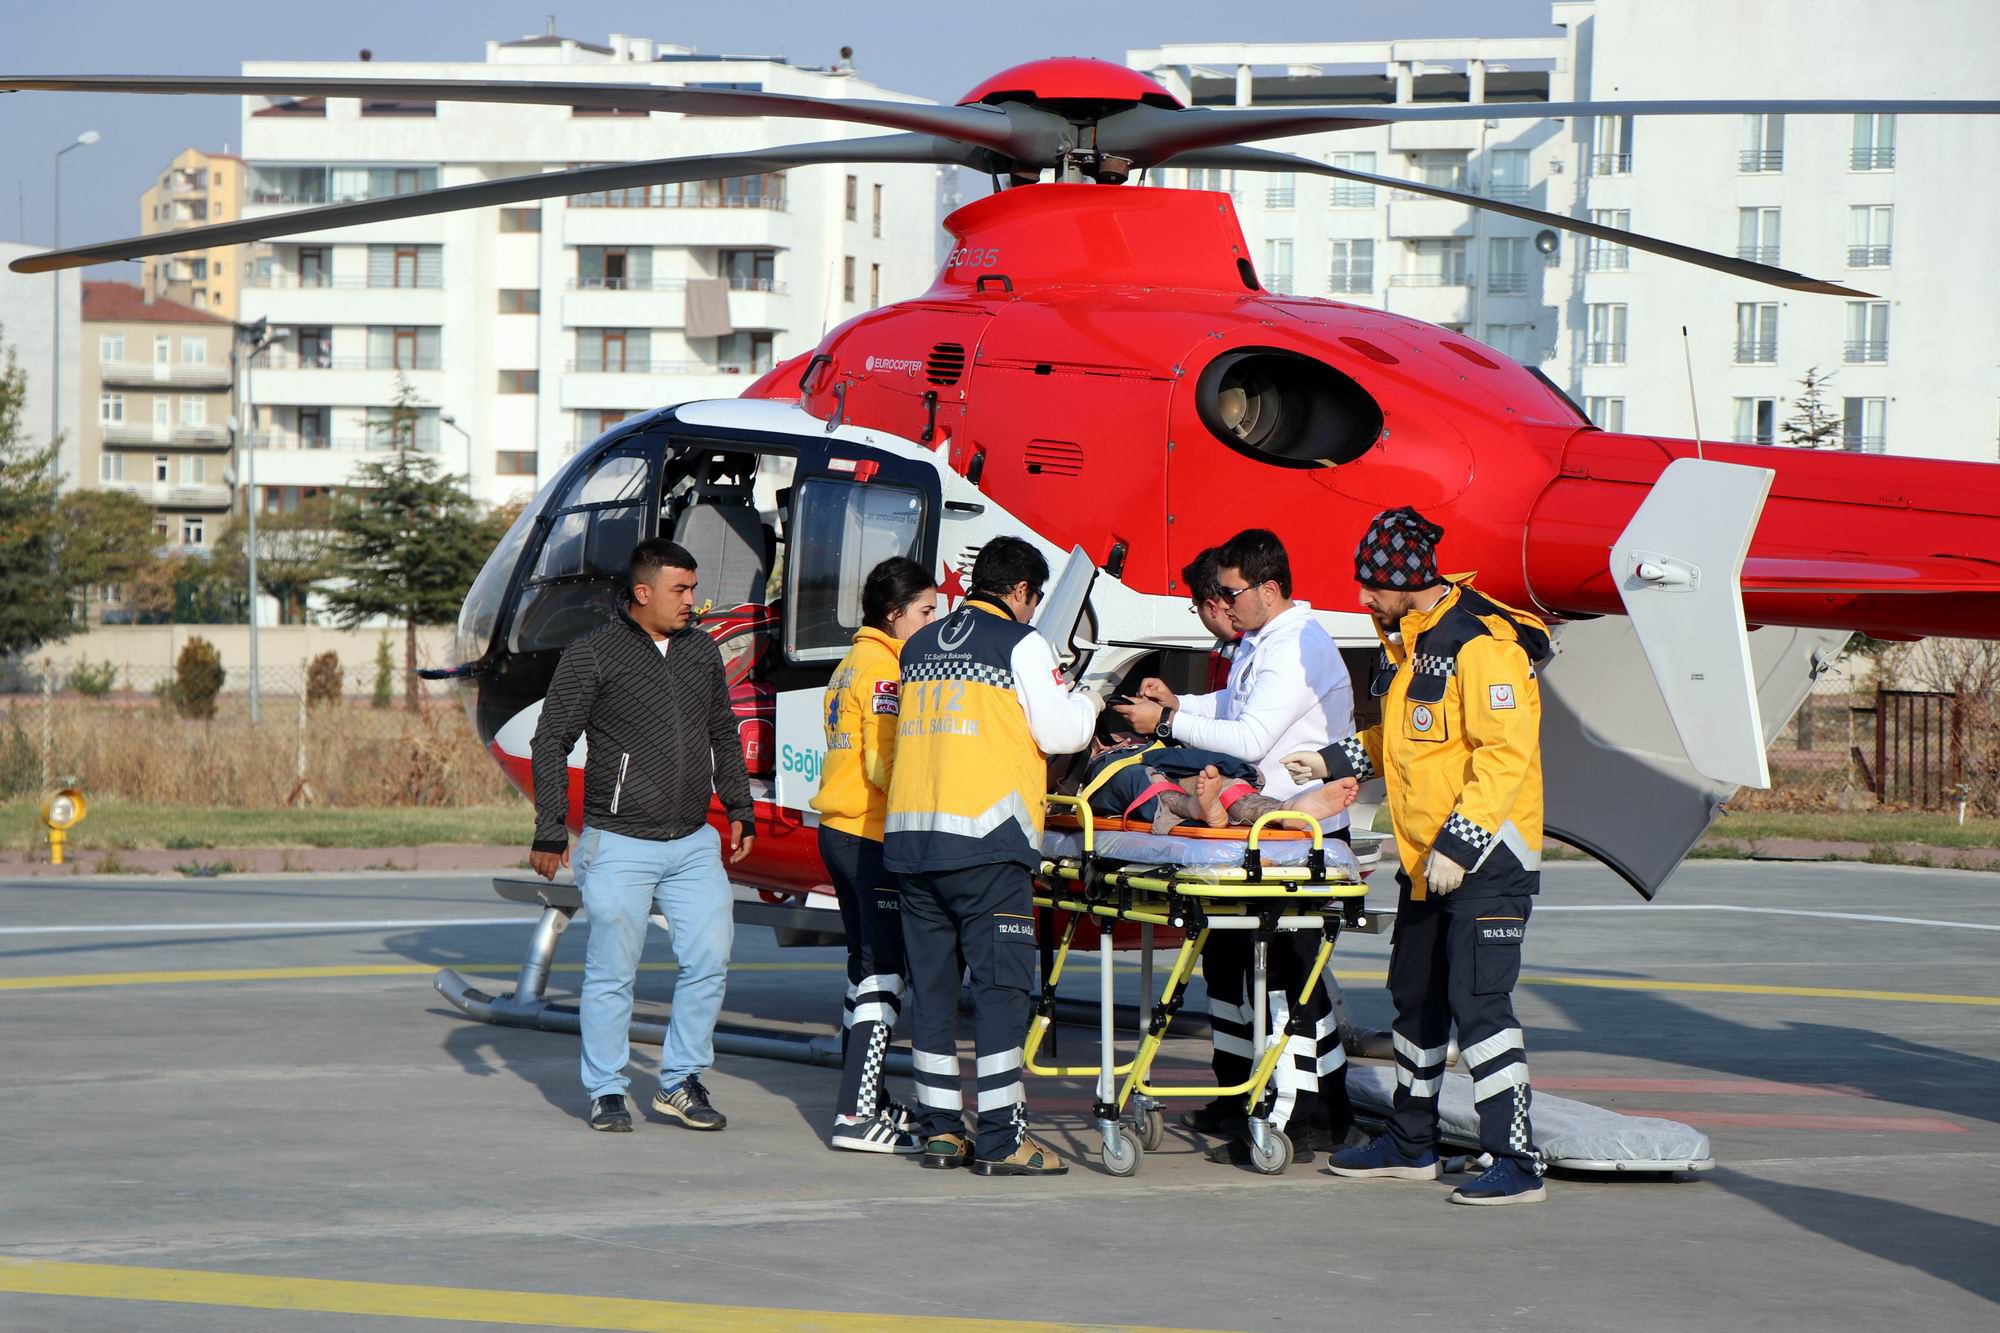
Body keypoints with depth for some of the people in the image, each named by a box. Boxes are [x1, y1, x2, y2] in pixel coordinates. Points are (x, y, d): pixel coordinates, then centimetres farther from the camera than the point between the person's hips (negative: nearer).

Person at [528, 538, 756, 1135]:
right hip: (620, 845, -5)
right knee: (612, 973, 0)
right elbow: (550, 742, -4)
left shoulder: (702, 650, 11)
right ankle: (607, 1092, 11)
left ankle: (681, 1081, 13)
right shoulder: (592, 655, -6)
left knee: (710, 959, 0)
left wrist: (739, 809, 19)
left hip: (694, 844, 5)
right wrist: (550, 831, -8)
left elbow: (723, 736, 23)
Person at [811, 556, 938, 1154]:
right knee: (884, 973, -10)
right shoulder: (884, 667, -13)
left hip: (838, 830, 10)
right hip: (874, 836, -10)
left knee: (867, 966, 16)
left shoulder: (852, 665, 17)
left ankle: (866, 1102, 22)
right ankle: (858, 1117, -13)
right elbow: (885, 766, -21)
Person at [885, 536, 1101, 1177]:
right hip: (985, 835, -6)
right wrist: (1088, 703, 18)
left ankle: (940, 1129, 12)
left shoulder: (920, 646, 18)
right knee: (1000, 983, -5)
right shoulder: (1020, 644, -1)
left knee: (931, 981, 10)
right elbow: (1059, 734, -3)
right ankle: (1002, 1139, -7)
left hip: (909, 835, 6)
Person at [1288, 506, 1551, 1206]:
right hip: (1426, 858, 10)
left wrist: (1460, 843, -24)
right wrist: (1336, 760, 14)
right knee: (1416, 997, 17)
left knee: (1477, 1001, -14)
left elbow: (1506, 753, -23)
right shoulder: (1406, 642, 14)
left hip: (1486, 857, -10)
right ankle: (1410, 1145, 30)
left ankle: (1516, 1163, -12)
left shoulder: (1482, 644, -18)